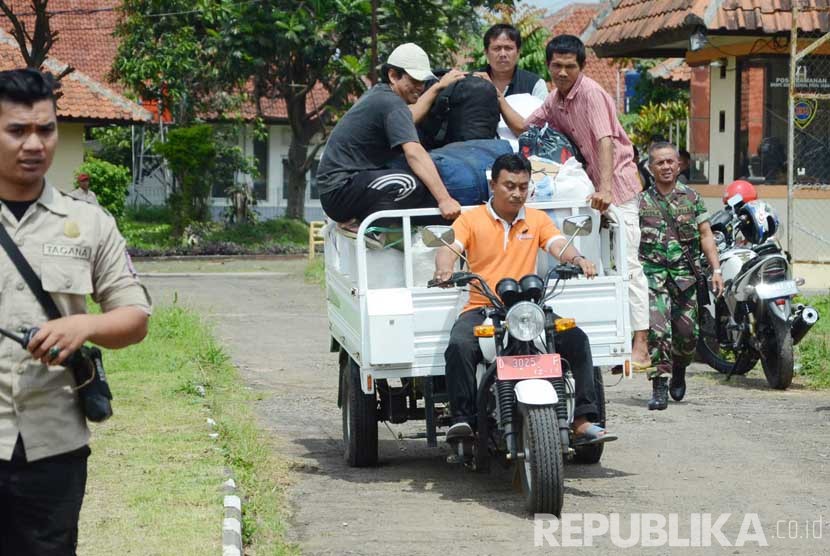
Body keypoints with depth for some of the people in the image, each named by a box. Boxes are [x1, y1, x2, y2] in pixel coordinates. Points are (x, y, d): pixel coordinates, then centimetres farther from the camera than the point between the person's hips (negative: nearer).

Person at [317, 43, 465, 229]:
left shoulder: (377, 93, 14)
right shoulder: (392, 104, -16)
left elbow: (406, 118, 33)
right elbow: (414, 153, -28)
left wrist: (438, 87, 35)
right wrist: (444, 199, -36)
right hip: (340, 190, -11)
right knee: (413, 186, -32)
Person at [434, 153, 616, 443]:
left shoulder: (537, 219, 15)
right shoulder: (471, 219, 8)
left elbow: (558, 245, -1)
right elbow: (448, 248, -7)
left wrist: (577, 260, -25)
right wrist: (445, 268, -32)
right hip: (481, 309, -2)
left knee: (577, 340, -19)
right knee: (459, 346, -33)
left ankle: (584, 419, -17)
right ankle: (462, 418, -26)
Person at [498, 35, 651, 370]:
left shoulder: (590, 93, -15)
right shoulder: (554, 101, 12)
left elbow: (605, 140, -27)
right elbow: (523, 128, 23)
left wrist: (605, 188, -39)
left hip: (617, 185, -9)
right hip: (587, 187, 9)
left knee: (626, 264, -12)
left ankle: (640, 345, -15)